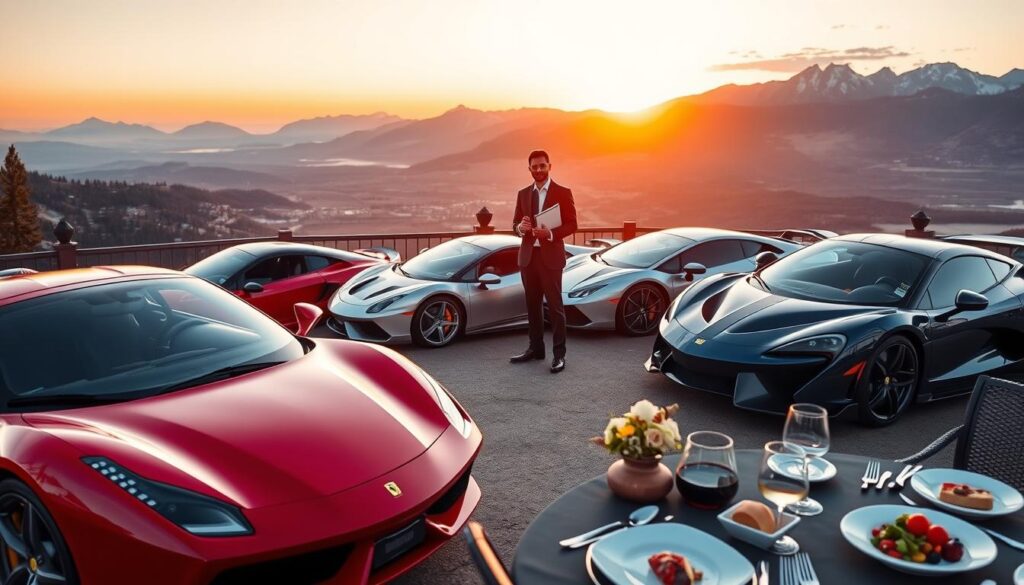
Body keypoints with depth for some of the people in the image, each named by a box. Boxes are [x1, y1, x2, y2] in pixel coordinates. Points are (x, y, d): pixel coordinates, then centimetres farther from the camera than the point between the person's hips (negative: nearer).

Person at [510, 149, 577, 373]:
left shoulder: (563, 193, -1)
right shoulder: (523, 194, 12)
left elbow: (572, 224, -4)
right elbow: (515, 223, 14)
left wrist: (550, 233, -20)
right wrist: (520, 227, -11)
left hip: (550, 255, -5)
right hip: (528, 256, 5)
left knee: (554, 305, -4)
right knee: (532, 304, 11)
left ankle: (559, 354, 0)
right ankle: (535, 348, 21)